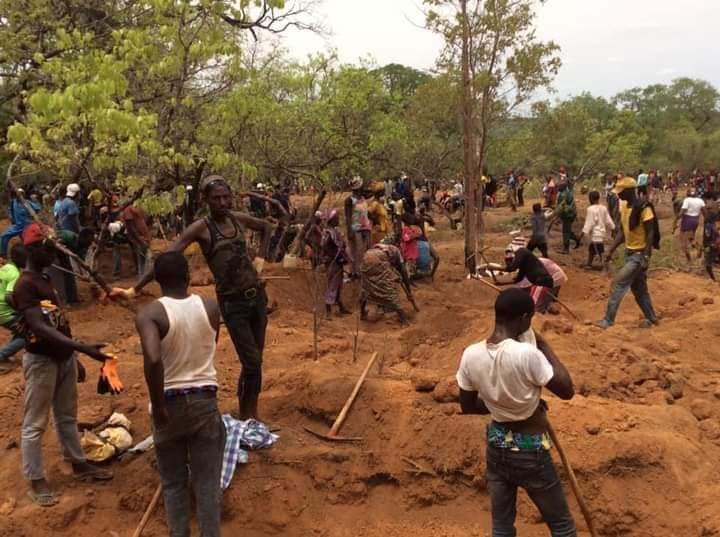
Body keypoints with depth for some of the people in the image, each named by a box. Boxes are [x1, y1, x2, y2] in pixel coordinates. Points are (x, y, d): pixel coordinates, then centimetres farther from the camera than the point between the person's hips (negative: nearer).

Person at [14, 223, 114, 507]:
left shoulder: (46, 280, 10)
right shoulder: (25, 285, -18)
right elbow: (40, 328, -28)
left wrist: (75, 356, 17)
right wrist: (83, 347, -37)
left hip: (63, 358, 9)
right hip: (41, 361, -9)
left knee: (67, 417, 20)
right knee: (35, 423, 4)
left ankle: (79, 464, 32)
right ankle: (36, 481, 13)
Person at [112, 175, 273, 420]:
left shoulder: (238, 218, 5)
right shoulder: (201, 228, -11)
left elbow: (266, 227, 25)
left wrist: (260, 258, 11)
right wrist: (134, 289, -26)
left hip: (257, 295, 6)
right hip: (233, 302, -6)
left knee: (256, 361, 11)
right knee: (251, 364, -9)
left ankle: (252, 417, 25)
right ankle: (244, 418, 9)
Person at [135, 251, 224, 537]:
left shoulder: (149, 314, -15)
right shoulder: (211, 307, -4)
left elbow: (153, 360, -30)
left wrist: (158, 407, -20)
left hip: (170, 403, -2)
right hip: (205, 400, 2)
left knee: (173, 482, 15)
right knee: (207, 480, 10)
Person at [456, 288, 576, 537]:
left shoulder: (470, 355, -10)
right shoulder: (526, 353, -27)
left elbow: (467, 406, 2)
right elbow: (567, 390, -14)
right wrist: (544, 345, -9)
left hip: (496, 447, 5)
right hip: (530, 451, -5)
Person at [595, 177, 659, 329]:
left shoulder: (643, 208, -19)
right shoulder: (624, 206, 6)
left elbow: (651, 233, -19)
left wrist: (646, 257, -24)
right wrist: (611, 250, 9)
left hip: (640, 254, -9)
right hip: (629, 252, 9)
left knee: (619, 283, -13)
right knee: (638, 288, 16)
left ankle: (608, 319, -9)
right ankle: (651, 318, 30)